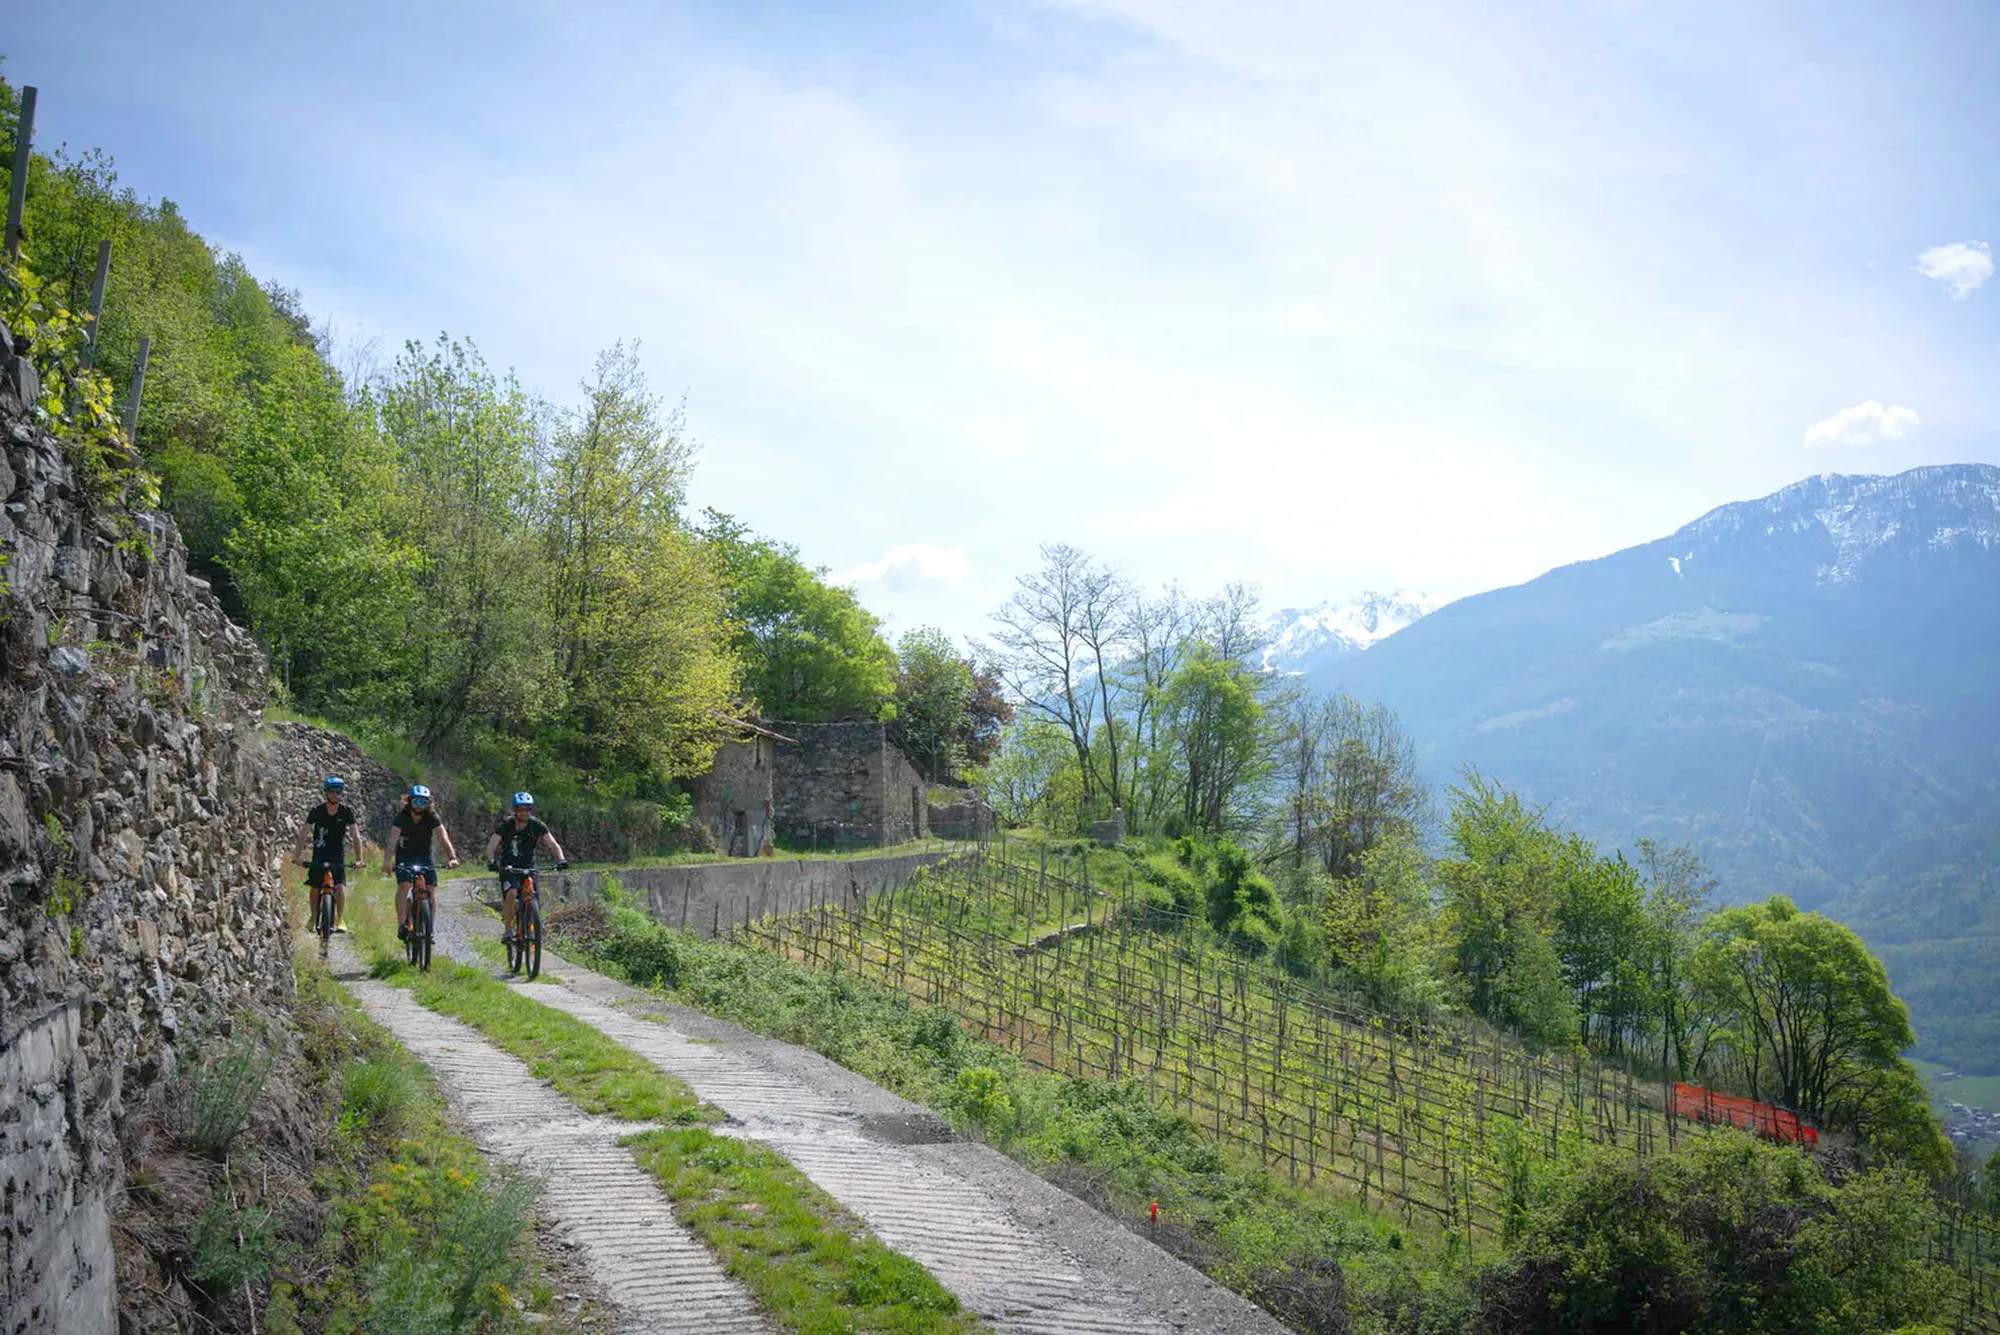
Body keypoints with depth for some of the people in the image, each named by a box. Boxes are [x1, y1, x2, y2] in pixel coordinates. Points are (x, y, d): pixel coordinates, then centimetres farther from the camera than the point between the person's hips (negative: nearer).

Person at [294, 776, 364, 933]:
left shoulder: (346, 812, -8)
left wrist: (359, 859, -20)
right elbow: (303, 833, -12)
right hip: (319, 853, 0)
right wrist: (298, 855, -22)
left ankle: (340, 920, -4)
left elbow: (355, 836, -11)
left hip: (338, 855, 0)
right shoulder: (317, 811, -9)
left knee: (340, 887, -14)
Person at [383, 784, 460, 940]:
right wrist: (387, 861, -47)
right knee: (404, 886, -23)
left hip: (424, 855, 1)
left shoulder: (431, 817, -16)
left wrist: (452, 858, -42)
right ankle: (402, 925, -24)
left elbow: (443, 838, -26)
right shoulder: (402, 817, -19)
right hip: (404, 855, -1)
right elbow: (392, 839, -31)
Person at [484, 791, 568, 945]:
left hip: (529, 866, 2)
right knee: (511, 893, -27)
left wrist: (561, 859, -36)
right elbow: (491, 846, -23)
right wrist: (491, 861, -43)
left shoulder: (537, 826, -12)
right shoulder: (505, 825, -15)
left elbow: (553, 844, -17)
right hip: (508, 867, -2)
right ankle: (507, 930, -15)